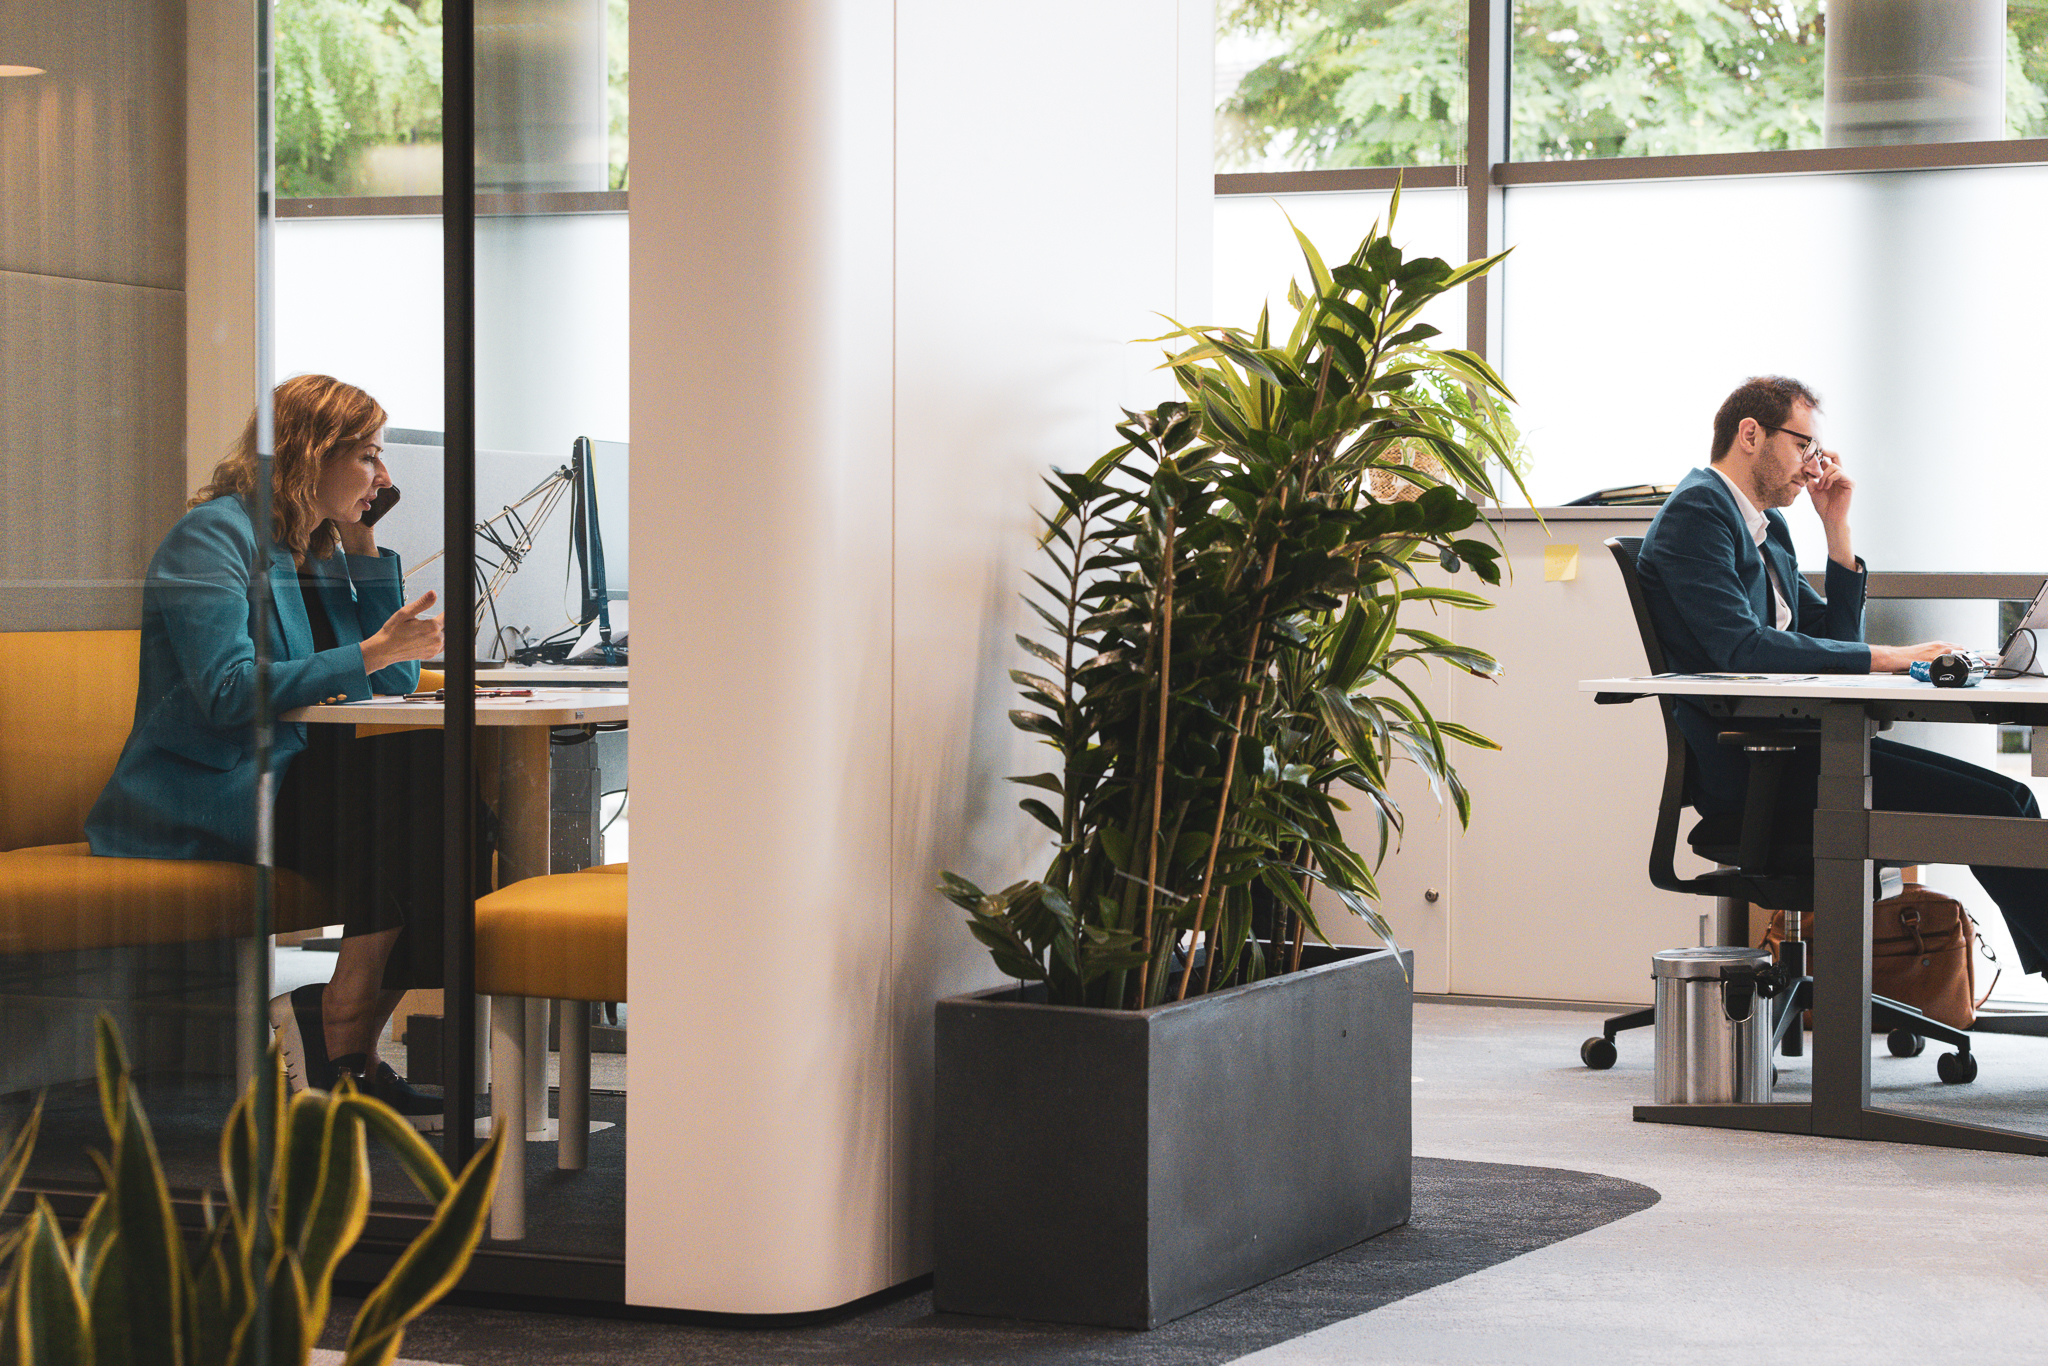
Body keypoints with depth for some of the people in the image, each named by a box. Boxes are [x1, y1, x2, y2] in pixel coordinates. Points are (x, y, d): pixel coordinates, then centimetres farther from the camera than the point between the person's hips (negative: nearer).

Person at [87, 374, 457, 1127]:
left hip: (287, 783, 9)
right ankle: (345, 1049, -19)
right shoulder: (214, 536, -9)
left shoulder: (320, 552, 18)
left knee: (438, 778, -15)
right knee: (403, 797, -27)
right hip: (197, 802, -9)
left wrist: (365, 548, 9)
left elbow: (395, 683, 14)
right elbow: (227, 692, -23)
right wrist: (369, 653, -25)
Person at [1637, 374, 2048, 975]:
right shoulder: (1696, 511, -9)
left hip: (1781, 744, 9)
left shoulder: (1768, 527, 21)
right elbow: (1739, 648, -22)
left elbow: (1834, 640, 19)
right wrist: (1890, 658, -21)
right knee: (1995, 802, -17)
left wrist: (1837, 528, 10)